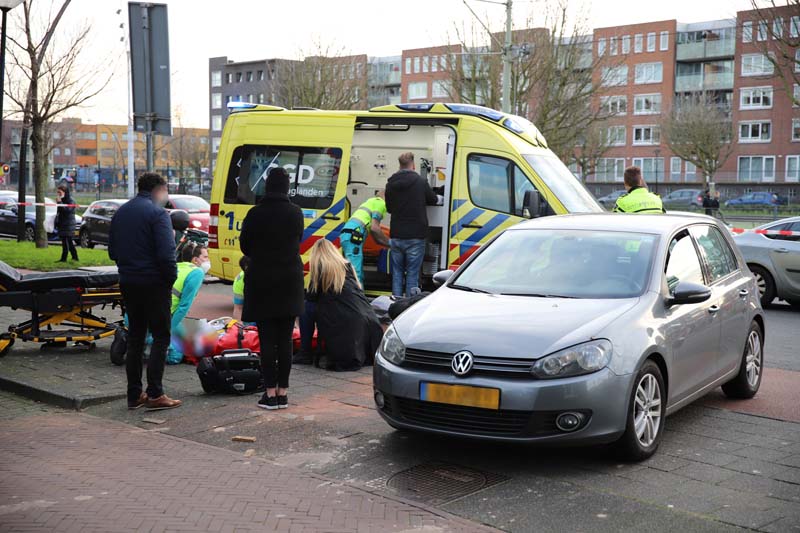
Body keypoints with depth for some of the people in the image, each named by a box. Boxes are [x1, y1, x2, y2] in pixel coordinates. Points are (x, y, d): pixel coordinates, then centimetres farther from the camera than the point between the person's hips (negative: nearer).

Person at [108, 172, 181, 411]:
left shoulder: (121, 212, 13)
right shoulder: (157, 212, -12)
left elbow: (112, 250, 17)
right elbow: (166, 253, -20)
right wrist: (171, 277, -7)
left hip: (128, 282, 7)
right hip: (153, 283, -7)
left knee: (135, 336, 13)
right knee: (160, 337, -1)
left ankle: (134, 394, 15)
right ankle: (155, 394, -6)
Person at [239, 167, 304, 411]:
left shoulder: (255, 214, -10)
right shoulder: (296, 213, -1)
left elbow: (244, 246, 1)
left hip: (261, 281, -3)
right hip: (290, 281, 3)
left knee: (267, 339, 1)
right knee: (285, 339, 7)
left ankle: (270, 393, 2)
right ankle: (282, 392, 10)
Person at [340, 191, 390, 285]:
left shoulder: (371, 202, 34)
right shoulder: (380, 203, 5)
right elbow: (374, 228, -7)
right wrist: (389, 242, 3)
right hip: (353, 236, -10)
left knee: (359, 275, 10)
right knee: (356, 274, -15)